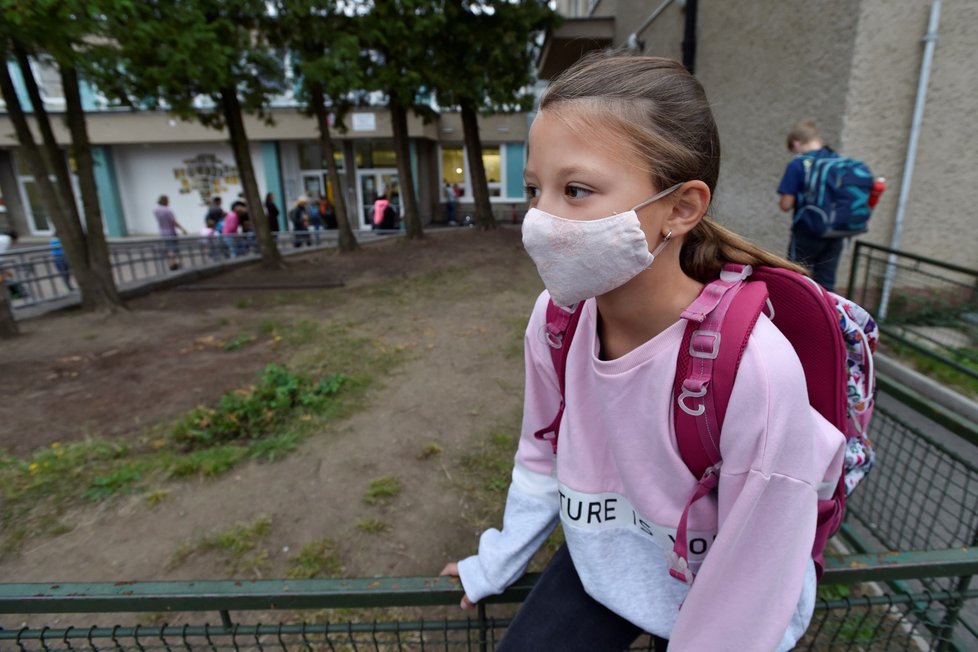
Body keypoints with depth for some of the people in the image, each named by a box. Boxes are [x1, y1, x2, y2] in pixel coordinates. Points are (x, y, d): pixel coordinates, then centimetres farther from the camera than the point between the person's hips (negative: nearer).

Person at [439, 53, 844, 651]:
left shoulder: (753, 367, -35)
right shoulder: (554, 317, -20)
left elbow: (748, 604, -21)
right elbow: (545, 453, -2)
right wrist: (499, 561, 9)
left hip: (713, 598, -2)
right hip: (600, 564, 3)